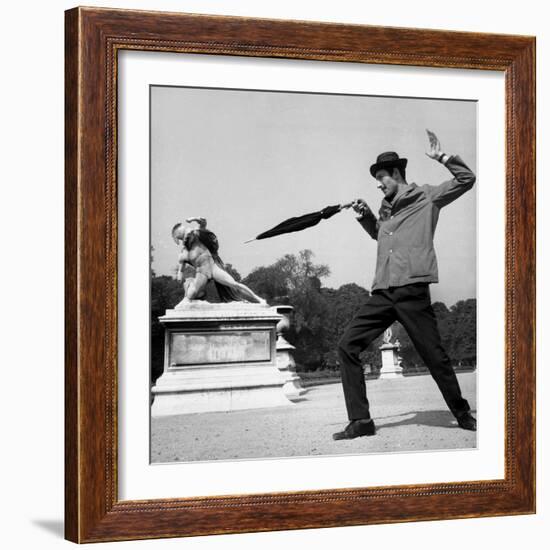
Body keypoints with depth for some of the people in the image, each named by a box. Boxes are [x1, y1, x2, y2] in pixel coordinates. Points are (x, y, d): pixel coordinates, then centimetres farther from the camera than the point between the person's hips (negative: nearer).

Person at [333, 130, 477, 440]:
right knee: (347, 346, -6)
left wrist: (442, 157, -8)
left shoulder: (426, 198, 5)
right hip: (382, 293, 6)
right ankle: (361, 421, -2)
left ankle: (463, 414, 23)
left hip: (412, 291, -6)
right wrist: (365, 216, 25)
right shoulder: (386, 207, 21)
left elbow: (467, 180, 2)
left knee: (435, 357, 1)